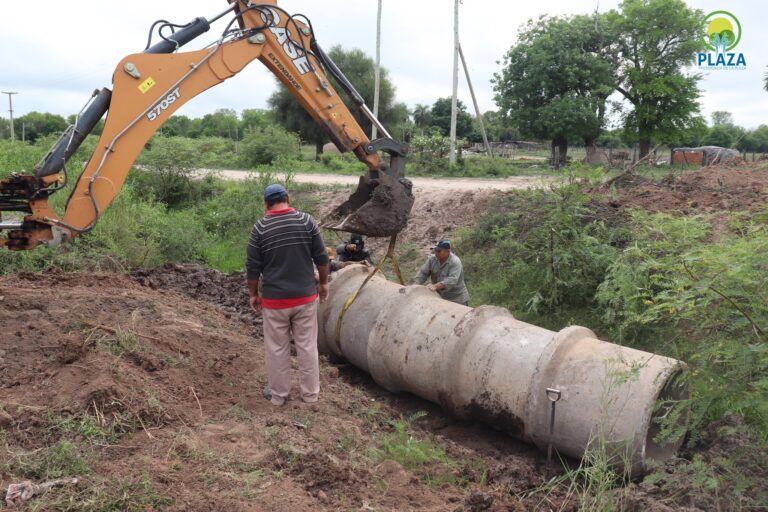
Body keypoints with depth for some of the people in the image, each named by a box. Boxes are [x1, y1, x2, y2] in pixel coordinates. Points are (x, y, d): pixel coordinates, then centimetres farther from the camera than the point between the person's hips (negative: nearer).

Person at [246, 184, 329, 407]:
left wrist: (253, 294, 9)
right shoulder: (306, 221, -5)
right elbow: (321, 258, -2)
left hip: (274, 300, -1)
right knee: (307, 345, 12)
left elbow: (253, 267, -4)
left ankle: (278, 394, 24)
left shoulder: (260, 228, -8)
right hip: (305, 296, 1)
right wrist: (323, 282, 12)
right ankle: (310, 392, 22)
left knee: (277, 348, 12)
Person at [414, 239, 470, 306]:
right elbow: (422, 273, -4)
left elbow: (452, 280, -32)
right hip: (440, 298, 5)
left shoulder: (455, 262, -20)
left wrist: (436, 286, -45)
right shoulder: (432, 259, -2)